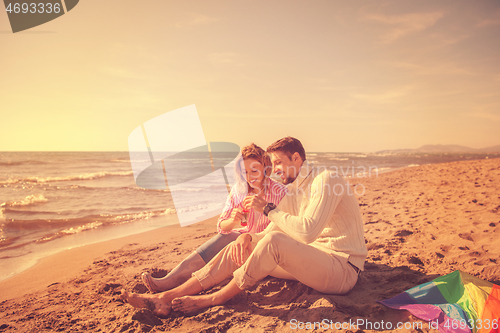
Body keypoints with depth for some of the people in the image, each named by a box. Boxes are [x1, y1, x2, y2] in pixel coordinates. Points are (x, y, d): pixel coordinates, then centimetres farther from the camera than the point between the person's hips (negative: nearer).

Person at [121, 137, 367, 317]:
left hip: (343, 269, -8)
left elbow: (307, 232, -27)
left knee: (274, 243, -33)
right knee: (239, 249, -6)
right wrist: (248, 237, -10)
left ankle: (213, 299, -16)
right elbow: (270, 231, 11)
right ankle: (166, 298, -10)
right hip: (312, 260, 8)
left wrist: (268, 209, -19)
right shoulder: (292, 191, 14)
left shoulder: (324, 180, -14)